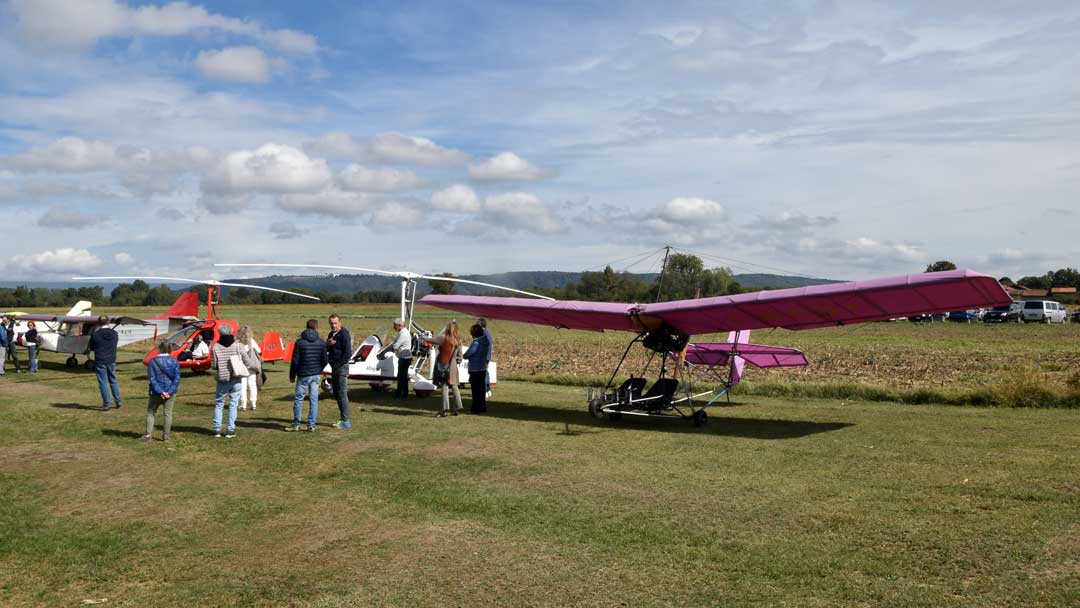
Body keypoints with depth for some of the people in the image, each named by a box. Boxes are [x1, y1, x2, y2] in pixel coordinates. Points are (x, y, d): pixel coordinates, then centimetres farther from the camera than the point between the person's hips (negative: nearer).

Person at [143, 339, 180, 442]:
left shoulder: (153, 361, -7)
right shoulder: (174, 361, -2)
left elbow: (152, 378, -12)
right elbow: (177, 378, -7)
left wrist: (160, 391, -14)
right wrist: (170, 391, -11)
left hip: (156, 393, -1)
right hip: (170, 392, 1)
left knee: (150, 413, 13)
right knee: (168, 413, 9)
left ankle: (148, 435, 9)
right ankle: (166, 436, 13)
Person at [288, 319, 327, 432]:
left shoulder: (300, 342, -7)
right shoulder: (321, 342, -1)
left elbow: (295, 361, -7)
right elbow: (325, 360, 1)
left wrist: (292, 375, 3)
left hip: (303, 375, -2)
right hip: (316, 375, 2)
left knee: (298, 399, 7)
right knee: (313, 400, 6)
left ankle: (296, 424, 12)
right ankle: (311, 425, 6)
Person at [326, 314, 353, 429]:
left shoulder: (344, 334, -13)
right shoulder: (331, 334, 13)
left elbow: (347, 353, -19)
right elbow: (325, 350, 13)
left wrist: (337, 365, -16)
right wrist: (328, 344, -8)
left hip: (341, 368, -9)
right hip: (334, 368, 9)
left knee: (342, 394, -9)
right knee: (336, 394, 13)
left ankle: (346, 422, -6)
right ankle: (342, 419, 21)